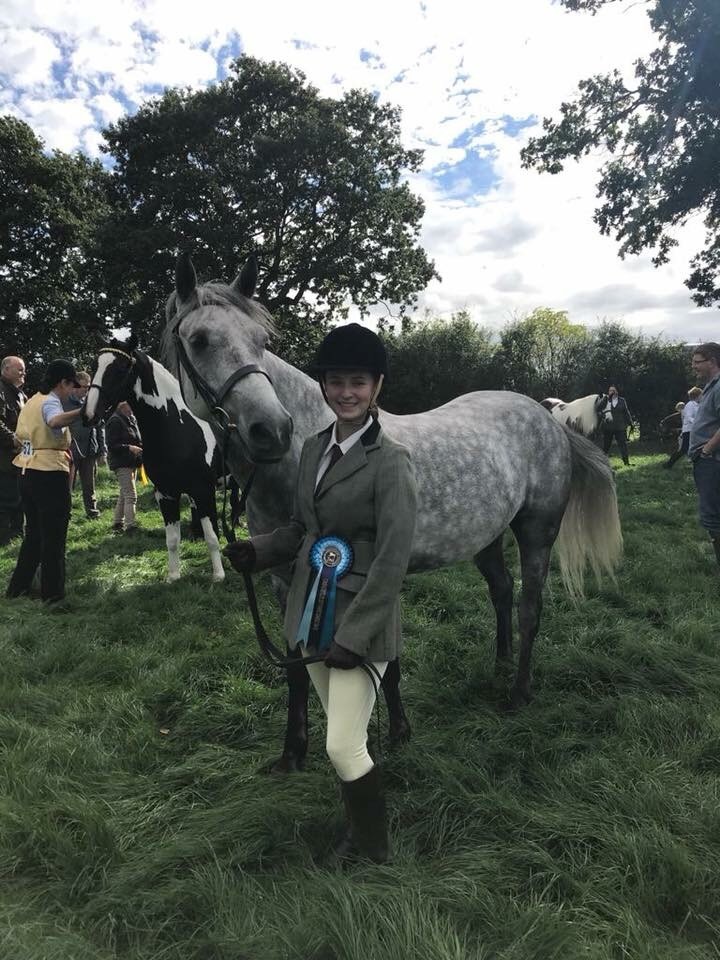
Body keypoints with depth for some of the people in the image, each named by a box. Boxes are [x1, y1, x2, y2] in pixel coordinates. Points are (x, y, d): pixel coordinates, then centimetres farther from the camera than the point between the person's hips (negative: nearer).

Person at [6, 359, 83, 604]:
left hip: (26, 472, 9)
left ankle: (18, 585, 27)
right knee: (53, 535, 2)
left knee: (33, 532, 20)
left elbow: (19, 436, 20)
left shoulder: (31, 401, 14)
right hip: (50, 474, -9)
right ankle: (52, 591, 10)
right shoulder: (51, 402, -12)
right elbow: (55, 421, -37)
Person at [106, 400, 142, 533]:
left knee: (124, 494, 16)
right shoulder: (115, 421, -14)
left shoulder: (132, 419, 13)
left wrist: (141, 447, 4)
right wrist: (129, 448, -27)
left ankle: (117, 524, 26)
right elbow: (111, 445, -18)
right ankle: (131, 526, -11)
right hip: (121, 463, -9)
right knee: (131, 496, -12)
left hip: (131, 462, 9)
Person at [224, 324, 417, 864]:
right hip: (312, 615, 7)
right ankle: (358, 833, 43)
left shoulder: (390, 461, -15)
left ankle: (376, 853, 26)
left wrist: (353, 636, -19)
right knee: (345, 733, 21)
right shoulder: (314, 449, 5)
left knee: (344, 749, -1)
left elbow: (393, 560, -18)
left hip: (360, 621, -6)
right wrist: (257, 552, -4)